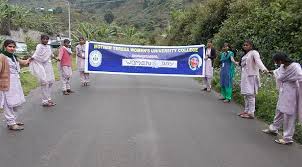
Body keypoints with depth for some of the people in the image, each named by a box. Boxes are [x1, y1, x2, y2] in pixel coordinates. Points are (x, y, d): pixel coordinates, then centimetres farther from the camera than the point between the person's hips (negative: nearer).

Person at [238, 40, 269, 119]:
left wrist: (264, 69, -44)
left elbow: (258, 61, -26)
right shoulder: (245, 55, 19)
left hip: (251, 77, -9)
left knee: (250, 94, -10)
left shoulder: (254, 52, -7)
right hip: (245, 77, 9)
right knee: (246, 95, 11)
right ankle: (246, 111, 20)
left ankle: (251, 113, -8)